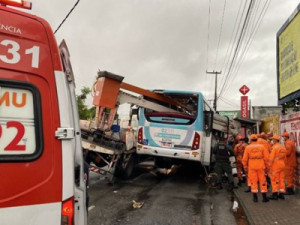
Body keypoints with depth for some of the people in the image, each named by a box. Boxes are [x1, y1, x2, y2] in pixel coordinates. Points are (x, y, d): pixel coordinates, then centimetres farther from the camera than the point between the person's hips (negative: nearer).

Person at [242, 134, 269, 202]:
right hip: (261, 166, 0)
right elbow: (266, 157, -1)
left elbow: (244, 159, 1)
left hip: (252, 167, 0)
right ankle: (264, 197, 12)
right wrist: (266, 165, 10)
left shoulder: (248, 147, -1)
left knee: (253, 181, 7)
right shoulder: (262, 146, 0)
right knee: (262, 181, 8)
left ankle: (255, 197, 9)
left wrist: (245, 167, 12)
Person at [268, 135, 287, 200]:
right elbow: (285, 158, 15)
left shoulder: (274, 147, -13)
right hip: (282, 165, 7)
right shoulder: (283, 148, 10)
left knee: (274, 180, -1)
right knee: (281, 179, 10)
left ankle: (275, 194, 0)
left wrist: (269, 166, -11)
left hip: (275, 166, -7)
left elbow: (271, 158, -17)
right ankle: (281, 194, 14)